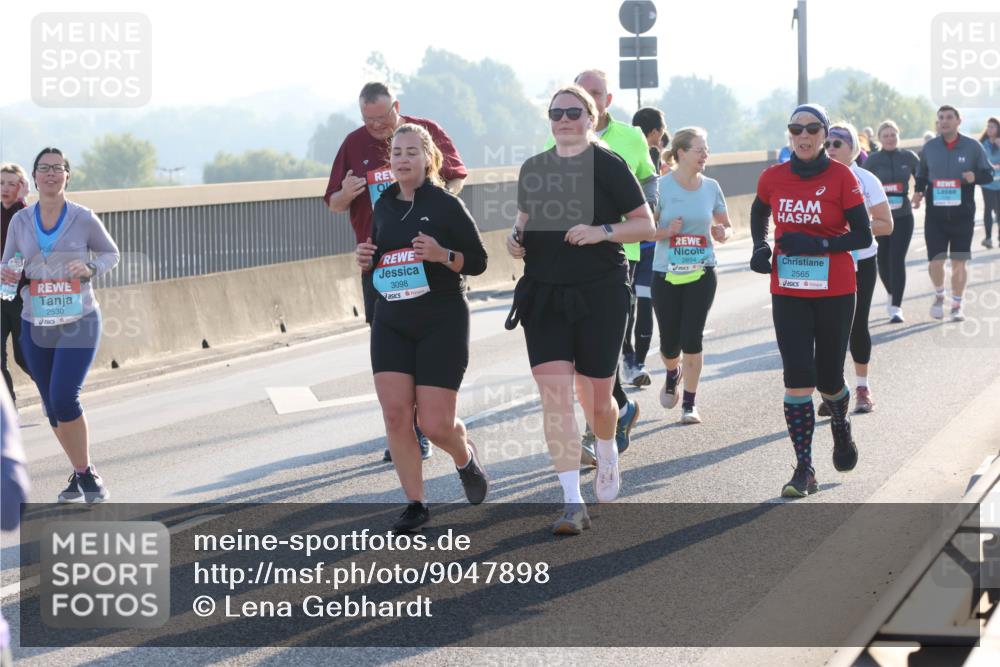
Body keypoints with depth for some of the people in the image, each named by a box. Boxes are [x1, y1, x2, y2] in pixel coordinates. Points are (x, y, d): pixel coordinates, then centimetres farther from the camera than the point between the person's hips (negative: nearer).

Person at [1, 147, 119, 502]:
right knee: (53, 406, 9)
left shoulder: (84, 219, -5)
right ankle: (80, 474, 26)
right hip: (35, 324, 4)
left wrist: (90, 268, -12)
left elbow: (111, 253, 8)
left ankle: (87, 473, 1)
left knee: (64, 397, -17)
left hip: (80, 321, -4)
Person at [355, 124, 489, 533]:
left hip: (442, 323, -5)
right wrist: (366, 260, 1)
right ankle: (415, 504, 5)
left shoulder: (446, 204, -6)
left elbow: (478, 262, -5)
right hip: (391, 323, 5)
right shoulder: (385, 206, 10)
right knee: (395, 415, -7)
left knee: (435, 425, -6)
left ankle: (465, 458, 29)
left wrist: (442, 255, -23)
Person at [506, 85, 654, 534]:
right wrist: (516, 237, 1)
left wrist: (601, 231, -19)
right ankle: (573, 504, -10)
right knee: (554, 393, -11)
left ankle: (607, 453, 44)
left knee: (595, 395, 6)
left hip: (600, 294, -3)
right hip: (544, 295, 3)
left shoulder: (608, 166, -5)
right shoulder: (533, 169, 9)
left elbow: (646, 224, -4)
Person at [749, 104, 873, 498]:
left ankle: (841, 428, 43)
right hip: (788, 292, 2)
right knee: (798, 378, -8)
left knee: (828, 378, 9)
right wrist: (760, 247, 4)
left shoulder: (841, 178, -8)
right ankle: (804, 469, -3)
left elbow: (863, 236, -8)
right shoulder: (773, 178, 1)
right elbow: (759, 214, 22)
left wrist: (818, 245, -21)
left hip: (835, 292, -1)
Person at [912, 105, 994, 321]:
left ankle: (957, 305, 21)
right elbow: (921, 175, 16)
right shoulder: (929, 148, 4)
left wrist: (975, 176, -18)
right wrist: (918, 191, -3)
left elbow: (989, 173, 4)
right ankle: (939, 295, 25)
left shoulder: (973, 147, -2)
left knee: (958, 262, 4)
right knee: (935, 262, -4)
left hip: (963, 214, -1)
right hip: (935, 214, 1)